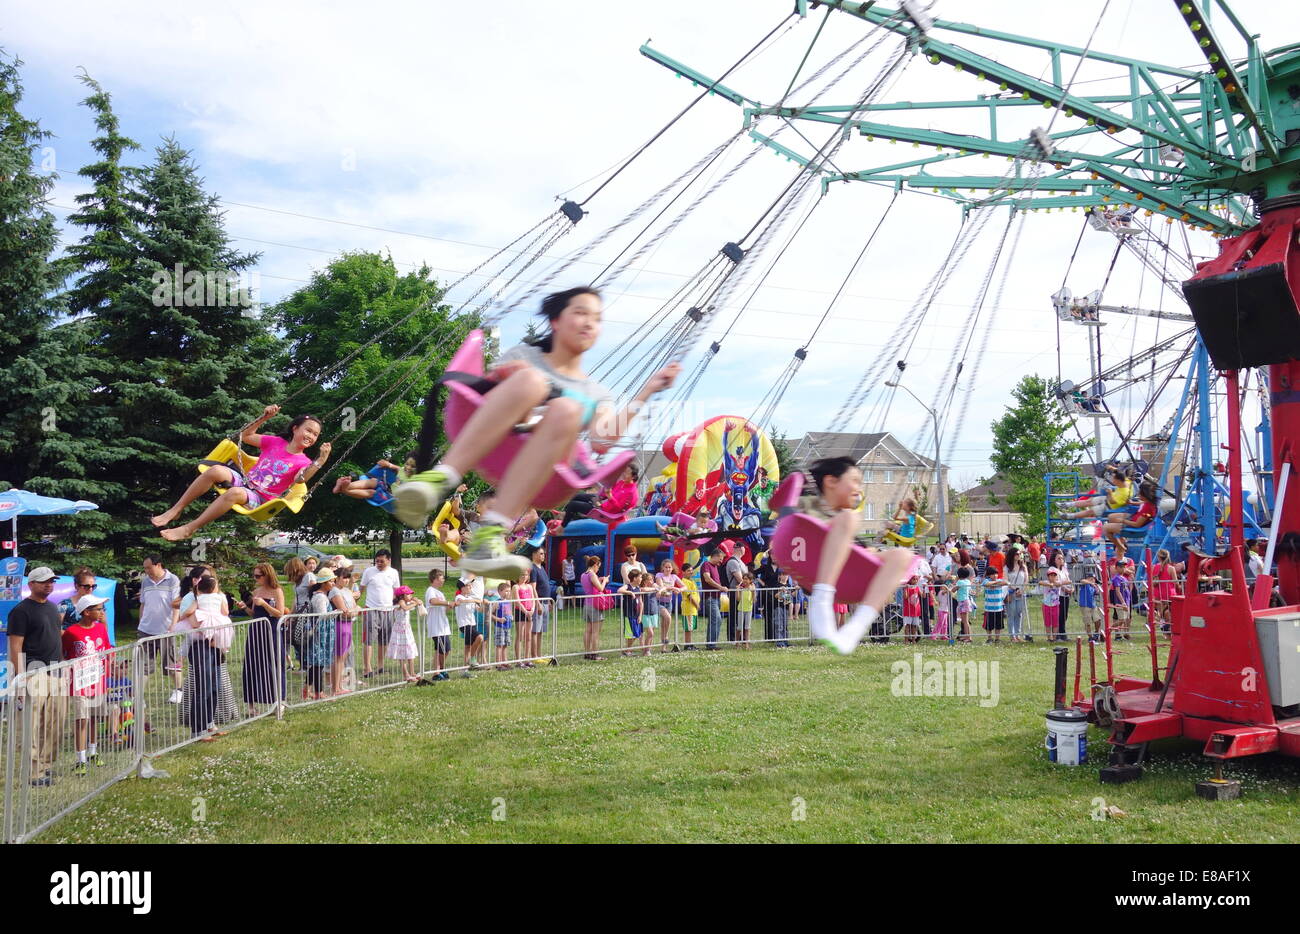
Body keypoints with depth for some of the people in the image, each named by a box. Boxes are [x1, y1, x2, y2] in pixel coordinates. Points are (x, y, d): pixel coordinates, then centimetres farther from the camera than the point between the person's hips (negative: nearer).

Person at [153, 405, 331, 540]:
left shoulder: (304, 463, 0)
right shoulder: (275, 442, 10)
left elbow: (301, 478, -23)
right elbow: (245, 436, 14)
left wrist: (320, 460, -36)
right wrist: (264, 417, 3)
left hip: (259, 499, -4)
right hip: (244, 482, 4)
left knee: (235, 493, -38)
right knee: (216, 470, -26)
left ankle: (188, 529, -28)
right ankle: (175, 511, -16)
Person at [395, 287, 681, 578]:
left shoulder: (598, 395, 29)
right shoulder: (524, 356, 27)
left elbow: (601, 443, 7)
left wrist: (646, 393, 5)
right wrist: (498, 377, -7)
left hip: (544, 471, 1)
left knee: (566, 410, -32)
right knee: (530, 380, -28)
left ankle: (490, 535, -45)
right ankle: (439, 479, -44)